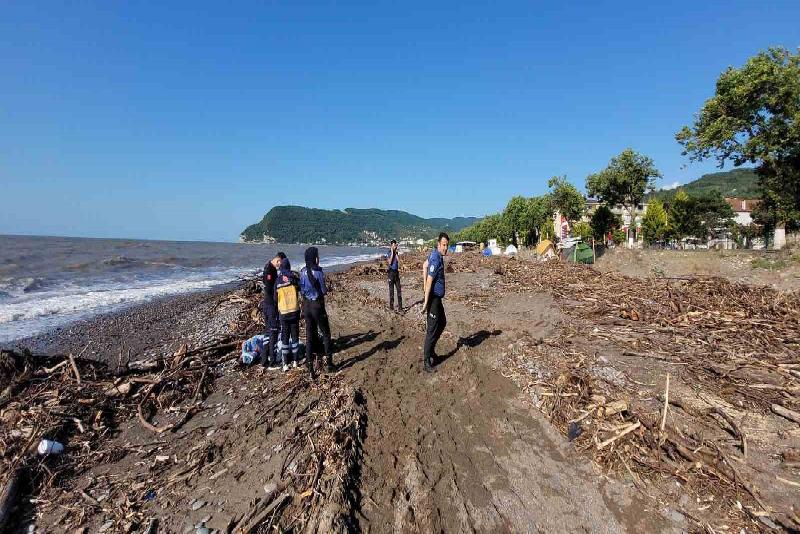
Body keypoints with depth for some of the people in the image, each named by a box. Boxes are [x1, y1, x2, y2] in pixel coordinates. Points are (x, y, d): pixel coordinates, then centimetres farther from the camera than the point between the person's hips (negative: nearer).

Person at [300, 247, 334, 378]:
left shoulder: (303, 272, 0)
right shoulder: (318, 271, -16)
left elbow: (301, 289, 5)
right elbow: (323, 291, -12)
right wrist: (326, 289, 9)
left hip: (306, 306, 5)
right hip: (317, 306, -5)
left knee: (309, 336, 10)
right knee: (326, 334, 12)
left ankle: (310, 368, 14)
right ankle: (328, 363, 17)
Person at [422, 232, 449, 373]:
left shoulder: (434, 255, 6)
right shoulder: (436, 259, -22)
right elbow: (429, 281, -25)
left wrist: (425, 286, 21)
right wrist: (426, 303, -24)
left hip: (438, 298, 10)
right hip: (433, 298, -10)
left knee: (442, 323, 21)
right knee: (432, 329, -4)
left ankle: (431, 350, 30)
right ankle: (426, 360, 4)